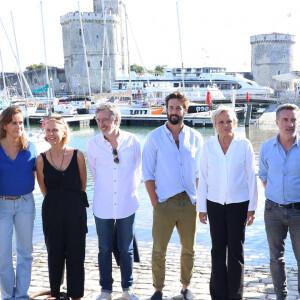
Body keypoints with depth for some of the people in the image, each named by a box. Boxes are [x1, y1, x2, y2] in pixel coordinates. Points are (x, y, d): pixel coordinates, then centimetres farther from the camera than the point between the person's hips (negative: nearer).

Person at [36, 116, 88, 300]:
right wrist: (56, 202, 9)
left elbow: (83, 184, 4)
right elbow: (44, 189, 8)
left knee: (76, 255, 4)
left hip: (75, 211, -1)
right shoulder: (41, 159, -3)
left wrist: (72, 201, 8)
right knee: (55, 254, 11)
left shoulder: (77, 155, -6)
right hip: (52, 213, 1)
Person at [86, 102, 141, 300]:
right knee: (105, 250, 9)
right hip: (103, 205, 0)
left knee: (126, 249, 11)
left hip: (127, 204, 0)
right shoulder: (93, 144, -4)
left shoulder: (132, 141, -5)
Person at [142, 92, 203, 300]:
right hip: (164, 202, -2)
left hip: (189, 202, 2)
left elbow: (199, 171, 9)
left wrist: (198, 197, -1)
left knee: (189, 249, 11)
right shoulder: (154, 137, 0)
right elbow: (148, 173, -1)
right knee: (159, 250, 3)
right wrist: (155, 202, -6)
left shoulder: (195, 138, 6)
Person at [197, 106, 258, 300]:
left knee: (236, 250, 4)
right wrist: (201, 207, 3)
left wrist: (252, 207, -2)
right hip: (215, 204, 2)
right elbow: (203, 178, 4)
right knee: (218, 249, 8)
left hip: (238, 204, -2)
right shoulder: (208, 146, 1)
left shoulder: (244, 145, -4)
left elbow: (251, 177, -1)